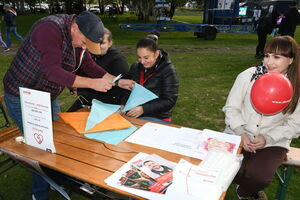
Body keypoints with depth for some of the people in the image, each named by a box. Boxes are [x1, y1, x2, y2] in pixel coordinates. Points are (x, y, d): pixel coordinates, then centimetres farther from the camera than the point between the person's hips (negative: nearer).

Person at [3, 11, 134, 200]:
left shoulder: (79, 37, -1)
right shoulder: (49, 30, -27)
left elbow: (90, 66, 5)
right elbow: (53, 71, -36)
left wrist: (118, 81, -4)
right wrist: (93, 83, -37)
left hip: (48, 97, 8)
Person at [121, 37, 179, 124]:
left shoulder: (167, 70, -6)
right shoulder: (135, 67, 11)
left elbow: (169, 101, -13)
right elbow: (126, 90, 12)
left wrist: (144, 109, -24)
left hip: (157, 118, -5)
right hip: (132, 115, 5)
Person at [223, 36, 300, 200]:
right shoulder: (247, 76, -7)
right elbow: (231, 108, -2)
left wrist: (267, 138, -15)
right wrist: (241, 133, -16)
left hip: (273, 142, 0)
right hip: (238, 135, 0)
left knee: (258, 176, -24)